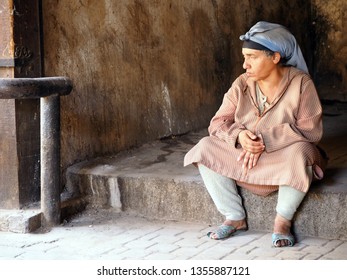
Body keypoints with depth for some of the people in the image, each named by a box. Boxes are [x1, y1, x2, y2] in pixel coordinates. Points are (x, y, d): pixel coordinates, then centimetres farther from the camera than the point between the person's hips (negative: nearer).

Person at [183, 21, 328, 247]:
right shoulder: (242, 85, -5)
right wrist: (239, 135, -29)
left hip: (285, 155, -4)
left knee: (300, 152, -38)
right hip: (245, 154, 4)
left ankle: (283, 220, -17)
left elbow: (311, 129, -21)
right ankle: (235, 217, -9)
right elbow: (218, 123, -5)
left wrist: (265, 140, -29)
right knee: (205, 149, -16)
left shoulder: (300, 83, -15)